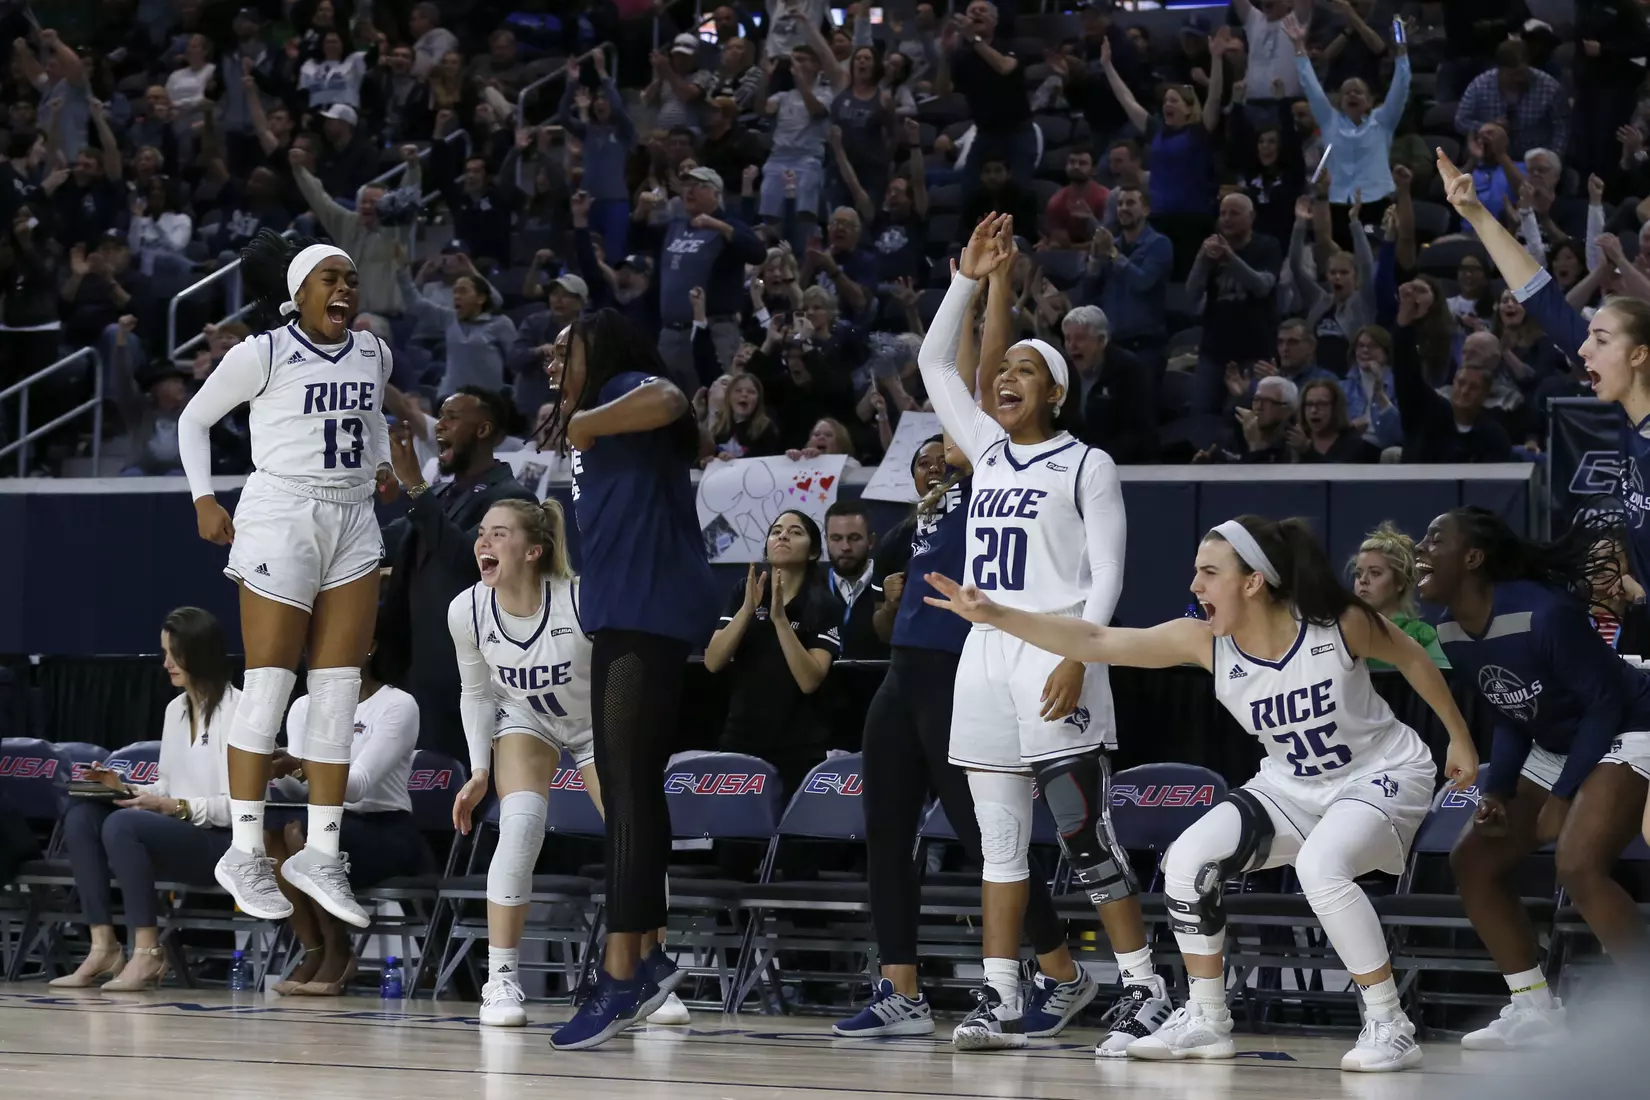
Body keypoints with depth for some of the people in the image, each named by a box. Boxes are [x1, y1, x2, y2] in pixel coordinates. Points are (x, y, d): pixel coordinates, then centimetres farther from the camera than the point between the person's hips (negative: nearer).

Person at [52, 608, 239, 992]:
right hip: (178, 833, 8)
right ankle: (103, 948, -16)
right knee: (81, 816, -11)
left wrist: (174, 807, -23)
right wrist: (124, 788, 1)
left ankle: (147, 952, -23)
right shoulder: (175, 709, 16)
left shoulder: (235, 711, -10)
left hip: (222, 843, -8)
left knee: (123, 825, -31)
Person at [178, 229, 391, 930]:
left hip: (354, 525, 6)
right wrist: (205, 501, -3)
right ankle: (245, 855, 1)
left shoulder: (373, 353, 9)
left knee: (339, 692, 3)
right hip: (281, 520, -6)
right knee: (269, 687, -5)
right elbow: (194, 420, 3)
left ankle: (320, 855, 8)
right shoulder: (262, 354, -7)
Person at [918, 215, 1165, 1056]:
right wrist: (971, 280, 5)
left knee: (1087, 837, -9)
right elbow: (934, 363, 15)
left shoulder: (1086, 465, -2)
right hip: (985, 655, 7)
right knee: (999, 835, 5)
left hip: (1055, 662, -6)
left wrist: (1077, 660, -18)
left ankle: (1146, 995, -7)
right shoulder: (988, 450, 14)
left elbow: (1107, 574, -7)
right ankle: (1001, 1002, 5)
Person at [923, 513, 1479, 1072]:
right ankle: (1205, 1021, 6)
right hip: (1293, 785, 5)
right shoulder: (1204, 642, -17)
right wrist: (995, 615, -31)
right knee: (1188, 860, -11)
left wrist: (1460, 738, 3)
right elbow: (1094, 641, -21)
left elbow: (1412, 657, -6)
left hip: (1383, 777, -5)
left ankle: (1388, 1027, -18)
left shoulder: (1339, 624, -26)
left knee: (1319, 868, -33)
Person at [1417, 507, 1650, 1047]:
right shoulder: (1453, 635, -3)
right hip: (1557, 748, 10)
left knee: (1578, 864, -30)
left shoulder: (1543, 614, -29)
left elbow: (1606, 702, -22)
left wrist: (1565, 797, -22)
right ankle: (1536, 1015, 12)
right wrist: (1495, 790, -5)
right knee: (1473, 859, 6)